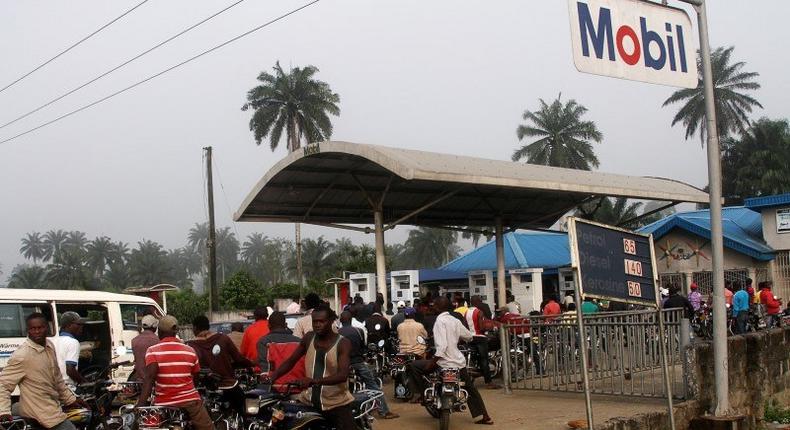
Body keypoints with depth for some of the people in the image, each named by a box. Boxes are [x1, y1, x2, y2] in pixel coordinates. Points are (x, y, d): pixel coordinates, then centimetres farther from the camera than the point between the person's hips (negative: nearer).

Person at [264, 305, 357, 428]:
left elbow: (343, 375, -23)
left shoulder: (343, 343, -11)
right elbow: (290, 361, 10)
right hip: (309, 399, 4)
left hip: (336, 402, -4)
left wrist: (315, 381, -38)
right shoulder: (309, 337, 4)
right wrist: (272, 376, -8)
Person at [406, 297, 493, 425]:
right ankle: (484, 416, 26)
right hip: (460, 362, 8)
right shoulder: (455, 320, 7)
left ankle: (424, 394, 3)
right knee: (470, 388, 21)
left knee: (414, 366, 0)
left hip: (445, 363, -7)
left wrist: (431, 362, -20)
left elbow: (442, 346, -24)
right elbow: (468, 336, 20)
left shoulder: (440, 321, -14)